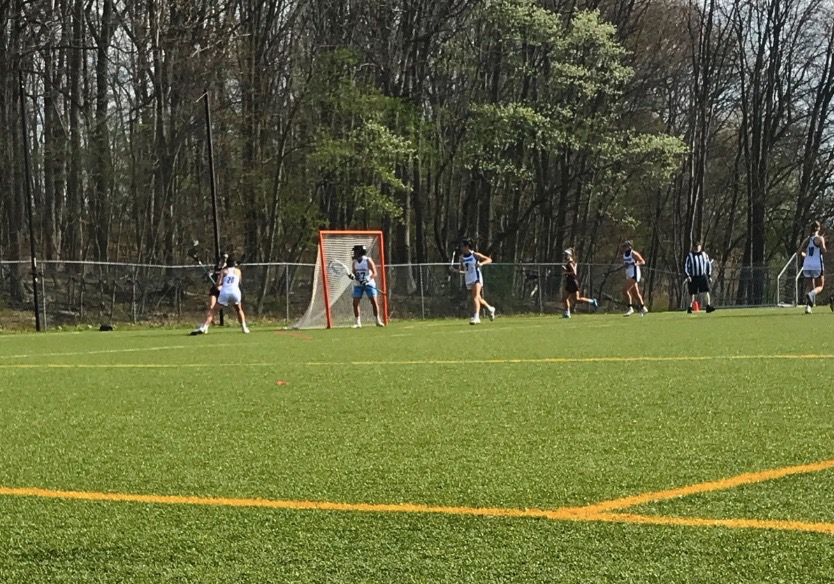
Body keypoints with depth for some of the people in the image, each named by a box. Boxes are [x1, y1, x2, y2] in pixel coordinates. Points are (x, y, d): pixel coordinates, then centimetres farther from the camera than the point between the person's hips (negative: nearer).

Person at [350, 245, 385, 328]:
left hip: (369, 284, -4)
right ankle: (357, 322, 5)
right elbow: (354, 273, 14)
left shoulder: (368, 261, -8)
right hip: (358, 285, 4)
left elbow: (374, 273, -11)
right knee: (355, 303, -3)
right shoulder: (355, 262, 7)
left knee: (374, 302, -8)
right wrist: (352, 275, -10)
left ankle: (378, 320, 2)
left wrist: (367, 280, -25)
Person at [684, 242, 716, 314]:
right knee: (692, 293, 6)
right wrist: (687, 276, -13)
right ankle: (690, 308, 18)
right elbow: (685, 266, -3)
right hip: (693, 277, -2)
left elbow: (709, 264, 16)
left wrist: (709, 275, 11)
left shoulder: (704, 255, 8)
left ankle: (708, 306, -16)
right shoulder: (689, 256, -3)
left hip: (703, 276, 2)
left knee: (706, 291, -12)